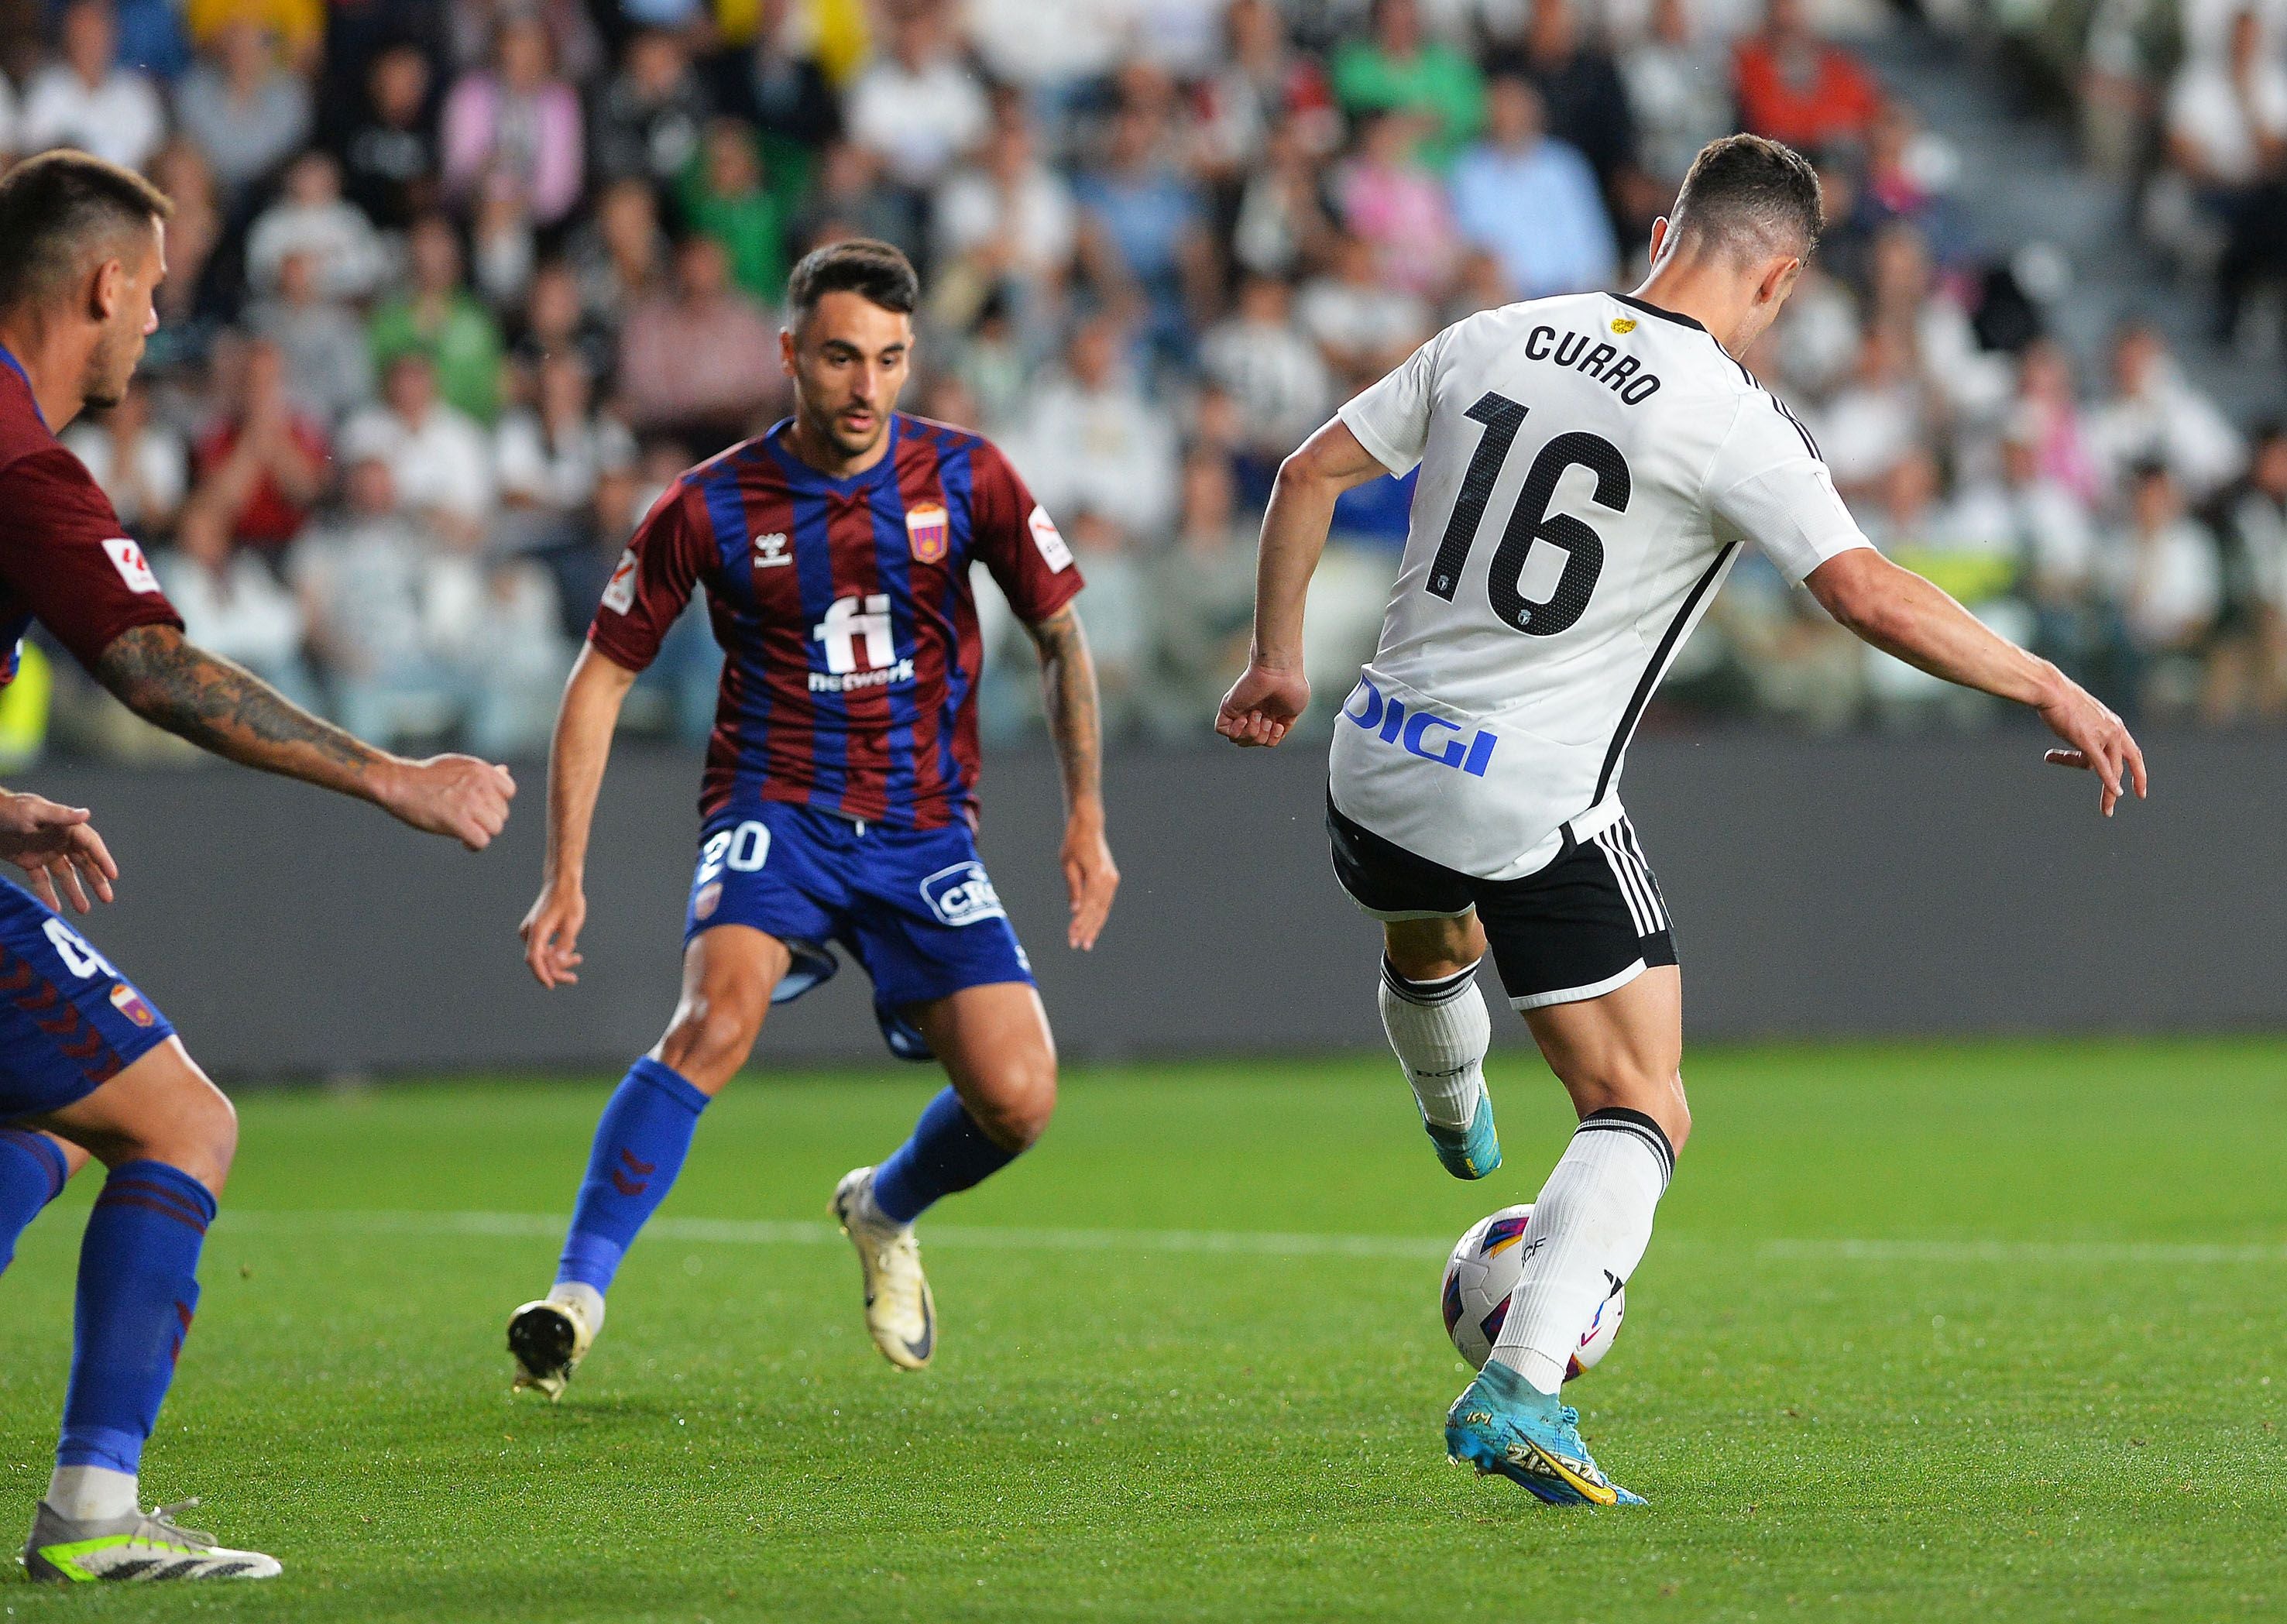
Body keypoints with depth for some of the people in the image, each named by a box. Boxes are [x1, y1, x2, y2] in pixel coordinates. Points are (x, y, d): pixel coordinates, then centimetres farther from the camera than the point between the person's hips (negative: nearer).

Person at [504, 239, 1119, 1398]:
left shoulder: (966, 479, -2)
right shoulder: (711, 507, -6)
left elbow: (1061, 636, 8)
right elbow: (601, 680, 2)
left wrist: (1086, 816, -3)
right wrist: (565, 878, -4)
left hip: (925, 833, 2)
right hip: (775, 813, -2)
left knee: (1017, 1100, -11)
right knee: (720, 1012, -32)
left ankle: (883, 1214, 24)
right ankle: (577, 1294, -28)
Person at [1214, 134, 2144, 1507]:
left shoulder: (1497, 340, 3)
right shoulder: (1731, 420, -15)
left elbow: (1312, 474, 8)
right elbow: (1869, 594, -22)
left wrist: (1279, 655, 20)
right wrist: (2051, 691, -12)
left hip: (1383, 762, 6)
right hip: (1541, 811, -6)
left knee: (1432, 943, 39)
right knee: (1643, 1113, 0)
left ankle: (1456, 1122, 69)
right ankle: (1521, 1388, -17)